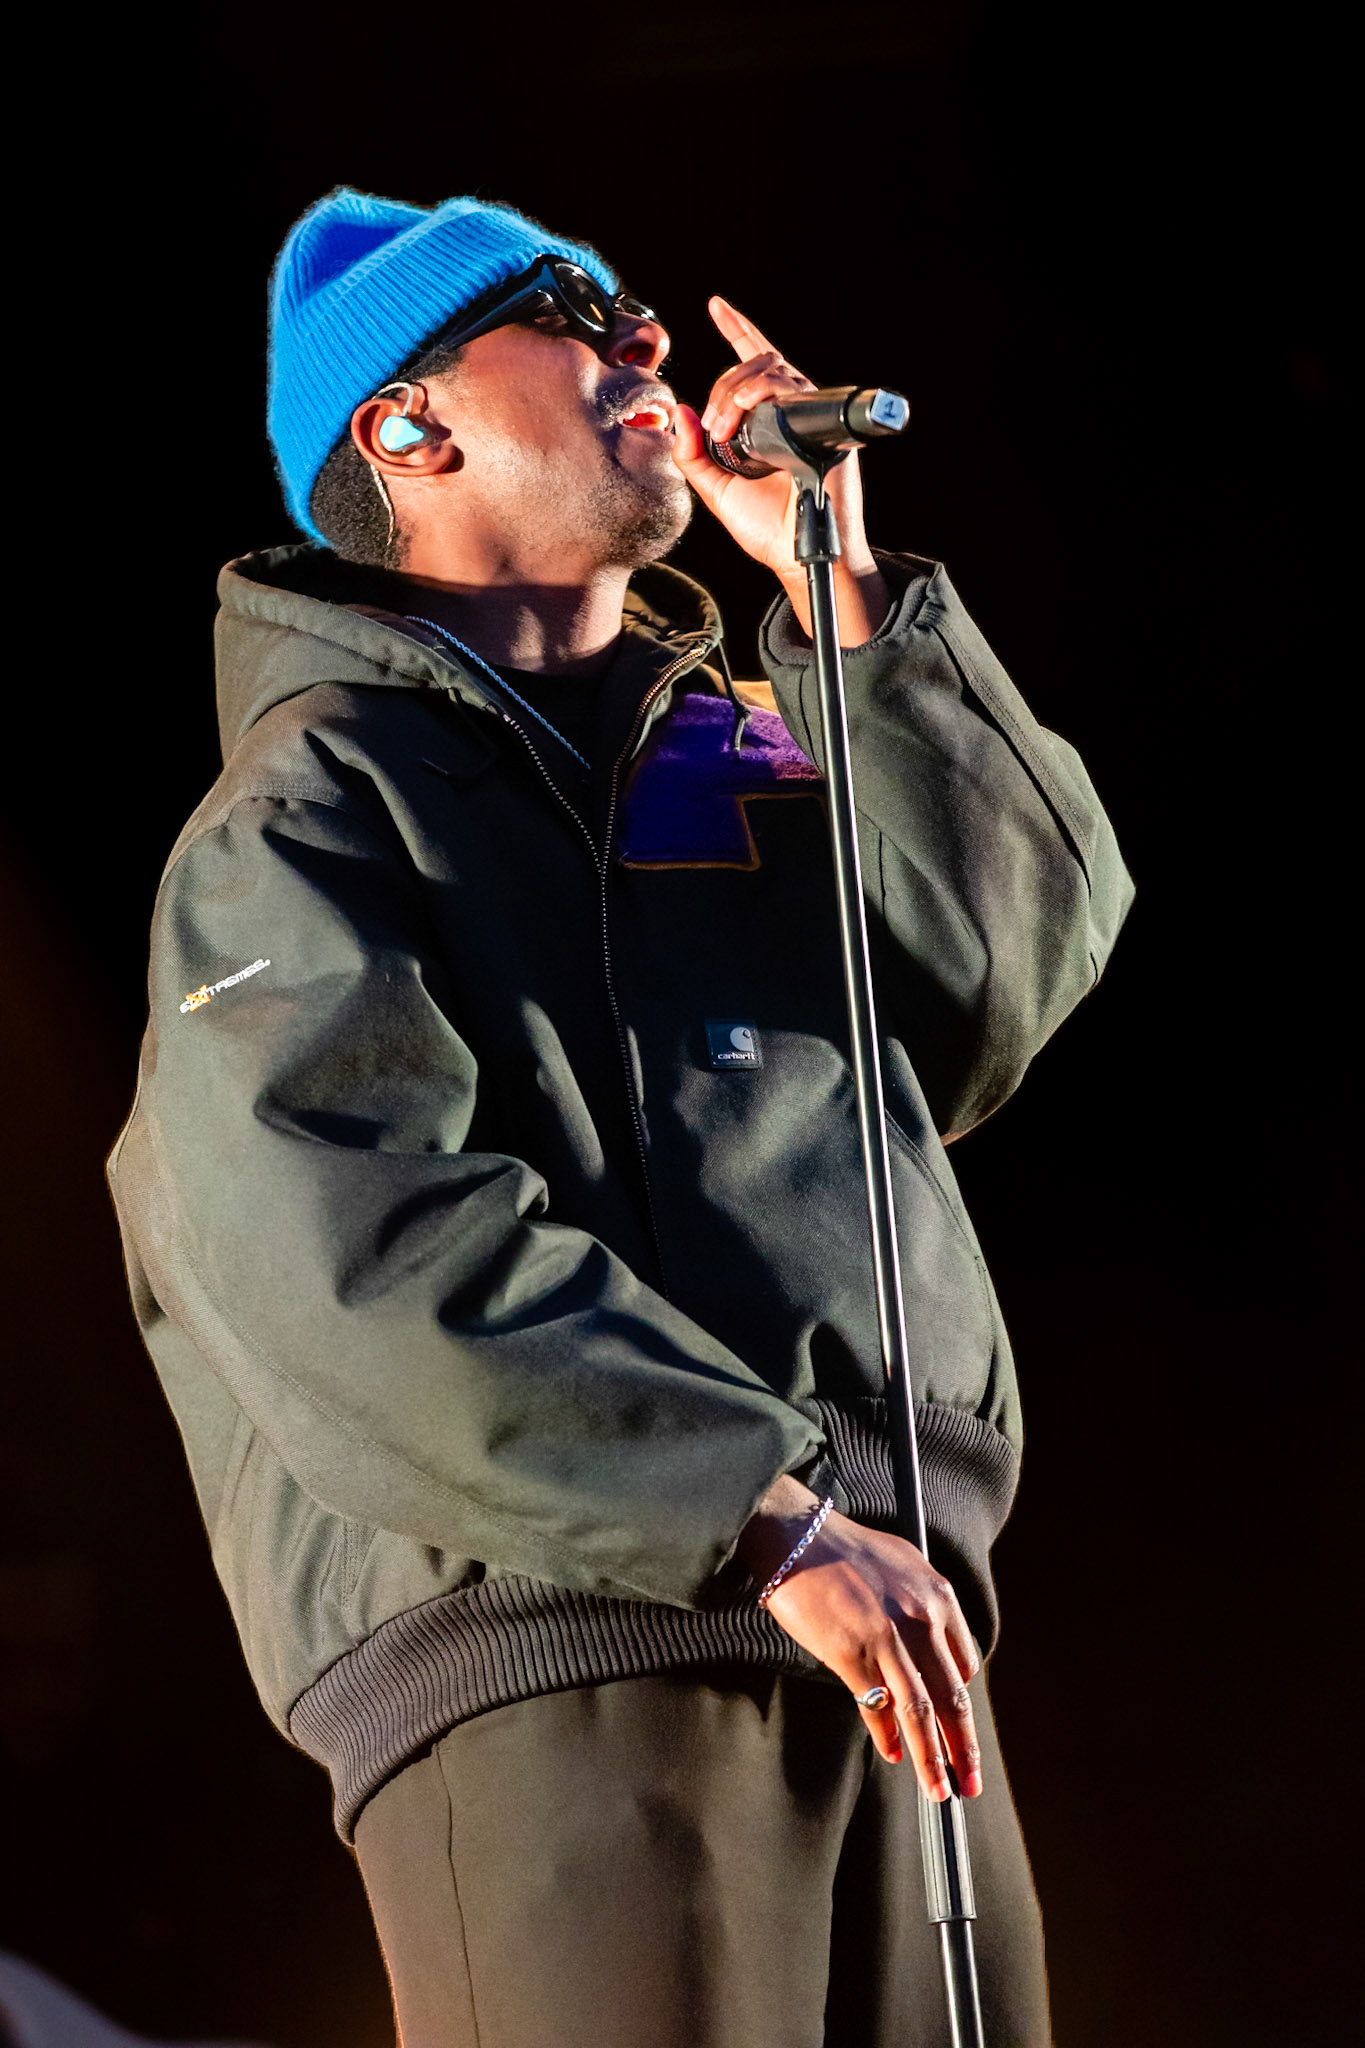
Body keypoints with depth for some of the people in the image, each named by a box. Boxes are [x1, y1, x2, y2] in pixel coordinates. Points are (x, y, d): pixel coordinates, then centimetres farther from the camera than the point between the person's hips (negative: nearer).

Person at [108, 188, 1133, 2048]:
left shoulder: (759, 745, 25)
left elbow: (1024, 961, 9)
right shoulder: (305, 825, 4)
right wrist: (769, 1518, -19)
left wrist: (846, 597, 5)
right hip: (554, 1658, -6)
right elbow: (372, 1264, -11)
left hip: (886, 1651, 6)